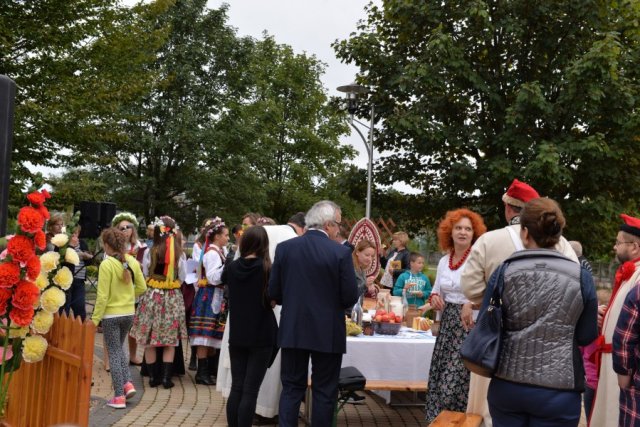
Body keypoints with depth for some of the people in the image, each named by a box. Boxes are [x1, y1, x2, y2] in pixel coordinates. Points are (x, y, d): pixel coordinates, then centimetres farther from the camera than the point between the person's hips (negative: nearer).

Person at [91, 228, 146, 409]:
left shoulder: (106, 264, -18)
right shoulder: (132, 262, -2)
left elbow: (102, 296, -17)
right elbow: (142, 287, 5)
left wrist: (95, 319, -9)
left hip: (111, 314, -5)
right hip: (129, 313, 5)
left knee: (114, 353, 5)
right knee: (119, 348, 25)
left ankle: (119, 396, 7)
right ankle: (128, 383, 12)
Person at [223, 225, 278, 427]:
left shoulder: (232, 267, 2)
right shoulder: (267, 269, -12)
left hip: (237, 336, 4)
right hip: (261, 336, -4)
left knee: (236, 388, 10)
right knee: (250, 391, -2)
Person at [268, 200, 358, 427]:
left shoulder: (284, 248, -2)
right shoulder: (341, 253, -12)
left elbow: (274, 292, 0)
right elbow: (350, 297, -10)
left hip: (293, 330, 3)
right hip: (327, 333, -3)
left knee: (292, 388, 12)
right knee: (324, 391, 9)